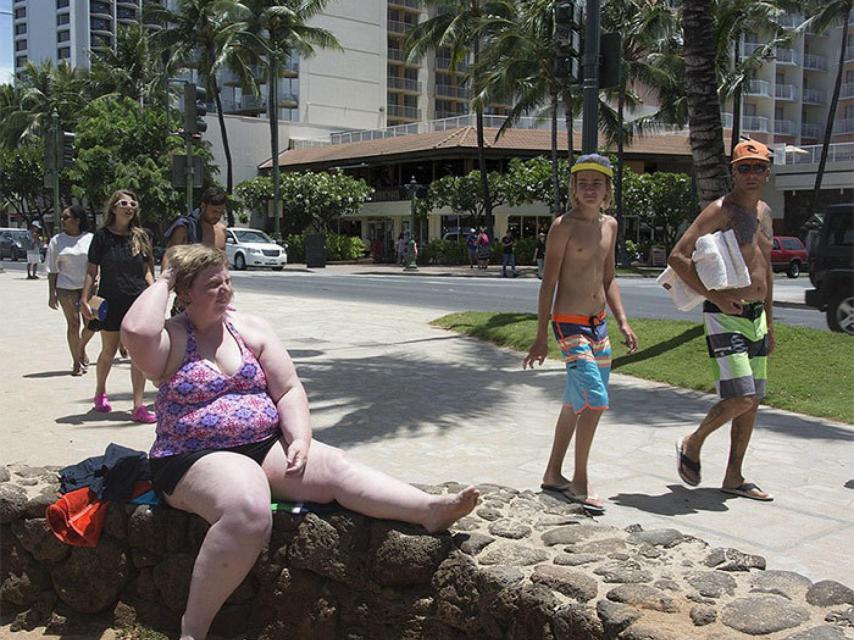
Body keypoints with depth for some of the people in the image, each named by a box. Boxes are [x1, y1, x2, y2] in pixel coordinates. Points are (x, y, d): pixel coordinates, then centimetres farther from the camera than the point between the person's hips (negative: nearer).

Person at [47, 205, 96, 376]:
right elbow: (52, 270, 3)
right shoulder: (57, 241, 3)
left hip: (88, 286, 1)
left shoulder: (90, 239, 4)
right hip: (66, 288, -1)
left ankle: (81, 347, 28)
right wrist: (52, 294, -2)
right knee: (73, 324, -1)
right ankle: (76, 362, 11)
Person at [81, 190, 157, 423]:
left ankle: (138, 406, -2)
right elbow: (92, 270, 1)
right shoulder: (102, 236, -1)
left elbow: (147, 271, 9)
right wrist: (84, 299, -6)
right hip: (111, 302, -1)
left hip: (138, 301, 2)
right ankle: (100, 392, 37)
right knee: (109, 351, 11)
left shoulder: (141, 236, 6)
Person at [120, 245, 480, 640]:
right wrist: (163, 282, -9)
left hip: (265, 446, 5)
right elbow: (136, 331, -25)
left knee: (336, 466, -20)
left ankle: (432, 509, -36)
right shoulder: (173, 340, -1)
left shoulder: (251, 329, 10)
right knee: (249, 509, -35)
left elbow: (289, 390, 7)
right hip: (195, 458, -5)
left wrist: (299, 439, -10)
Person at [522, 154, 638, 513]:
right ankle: (579, 483, -2)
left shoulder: (610, 226, 11)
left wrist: (622, 322, 10)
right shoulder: (564, 225, -10)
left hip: (598, 324, 8)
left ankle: (553, 475, 27)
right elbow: (548, 283, -10)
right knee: (595, 401, -15)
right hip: (570, 324, -8)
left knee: (576, 403, 14)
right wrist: (541, 338, -12)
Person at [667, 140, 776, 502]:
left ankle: (734, 478, 19)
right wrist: (716, 297, -23)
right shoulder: (720, 212, -11)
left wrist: (769, 323, 20)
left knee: (752, 401, 9)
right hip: (725, 318, -8)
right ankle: (692, 444, 11)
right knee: (741, 398, -14)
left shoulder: (764, 212, 14)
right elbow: (677, 257, -20)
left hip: (755, 315, 8)